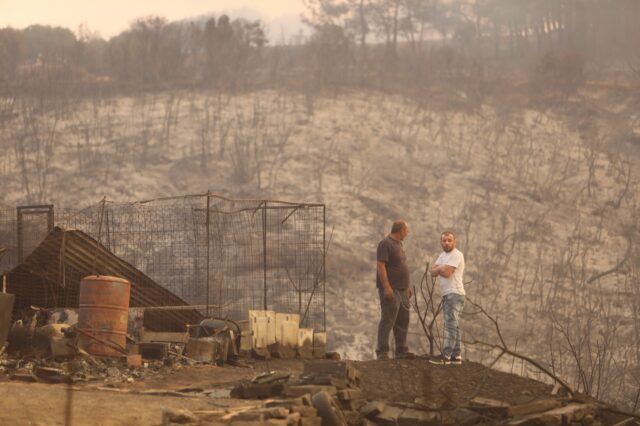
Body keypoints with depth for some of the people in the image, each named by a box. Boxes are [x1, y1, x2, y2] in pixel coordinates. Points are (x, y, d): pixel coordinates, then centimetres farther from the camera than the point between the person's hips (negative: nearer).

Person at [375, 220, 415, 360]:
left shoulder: (398, 244, 18)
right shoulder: (385, 244, -11)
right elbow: (380, 266, -18)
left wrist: (407, 287, 22)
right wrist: (386, 287, -23)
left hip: (402, 290, 10)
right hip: (390, 290, -10)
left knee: (403, 321, 10)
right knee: (387, 320, -11)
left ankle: (401, 350, 15)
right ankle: (382, 352, -10)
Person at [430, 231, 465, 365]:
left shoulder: (456, 255, -11)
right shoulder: (443, 255, 18)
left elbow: (446, 272, -20)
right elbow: (433, 272, 9)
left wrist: (439, 268, -1)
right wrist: (441, 268, -9)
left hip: (455, 294, -10)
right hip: (447, 294, 10)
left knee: (451, 324, -14)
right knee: (453, 326, 9)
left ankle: (446, 356, -19)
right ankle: (456, 356, 10)